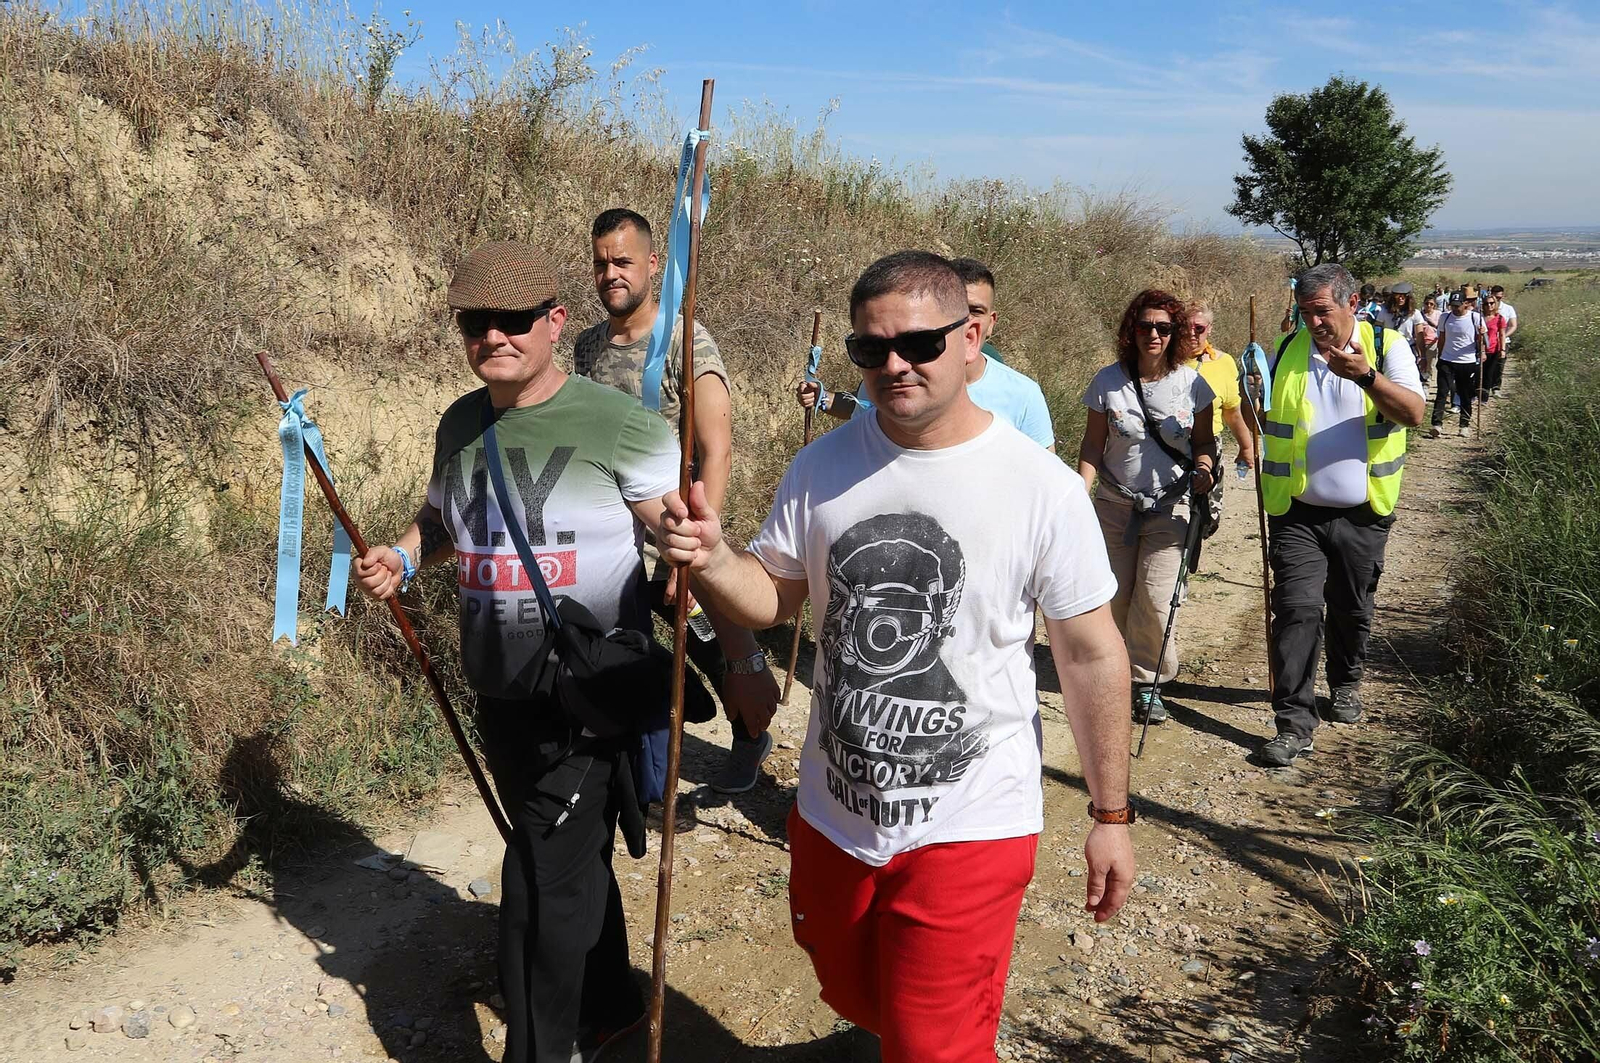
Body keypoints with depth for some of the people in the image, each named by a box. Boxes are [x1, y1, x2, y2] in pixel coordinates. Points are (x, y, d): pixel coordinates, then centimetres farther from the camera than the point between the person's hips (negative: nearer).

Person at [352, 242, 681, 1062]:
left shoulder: (619, 425, -13)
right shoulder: (460, 425, 6)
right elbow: (443, 517, 22)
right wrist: (403, 558, 1)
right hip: (499, 689, 7)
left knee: (546, 879, -2)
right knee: (569, 860, 22)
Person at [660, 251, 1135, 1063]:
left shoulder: (1042, 487, -14)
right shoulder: (823, 467, -4)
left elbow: (1090, 655, -7)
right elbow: (773, 598, 4)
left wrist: (1111, 815, -3)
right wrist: (713, 560, -18)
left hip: (969, 828, -4)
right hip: (831, 815, 5)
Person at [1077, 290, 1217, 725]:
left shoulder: (1191, 383, -3)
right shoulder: (1108, 381, -4)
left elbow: (1204, 441, 8)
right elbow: (1092, 444, 1)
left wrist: (1204, 468, -14)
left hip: (1169, 508, -1)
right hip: (1114, 505, 1)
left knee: (1156, 599, -7)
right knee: (1114, 596, 4)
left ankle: (1146, 681, 12)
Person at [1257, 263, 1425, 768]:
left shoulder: (1387, 347, -2)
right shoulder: (1287, 352, 4)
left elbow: (1413, 413, -16)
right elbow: (1259, 415, 14)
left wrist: (1366, 376, -31)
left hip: (1362, 516, 0)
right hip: (1296, 513, 0)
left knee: (1352, 610, 15)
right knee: (1297, 610, -9)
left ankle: (1346, 683, 41)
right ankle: (1294, 722, -5)